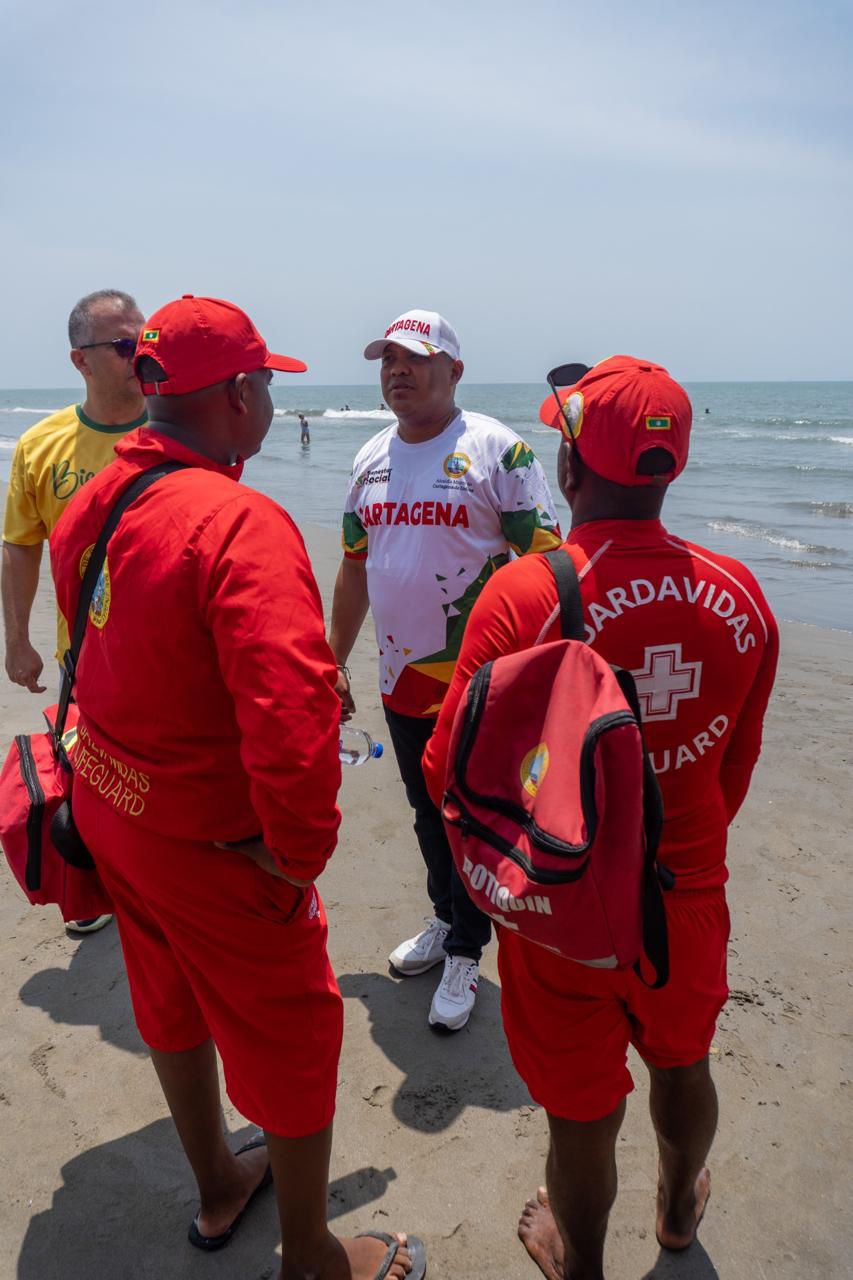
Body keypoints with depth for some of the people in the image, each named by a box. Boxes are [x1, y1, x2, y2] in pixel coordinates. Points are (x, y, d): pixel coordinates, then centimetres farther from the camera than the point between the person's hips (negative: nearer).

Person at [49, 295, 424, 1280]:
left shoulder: (89, 505, -1)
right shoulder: (242, 525, -28)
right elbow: (291, 715, -37)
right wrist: (301, 852, -22)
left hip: (110, 806, 9)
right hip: (211, 840, -8)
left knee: (174, 1004, 27)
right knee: (290, 1038, 14)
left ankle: (218, 1187, 53)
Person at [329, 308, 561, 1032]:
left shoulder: (496, 450, -10)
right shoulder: (372, 460, 9)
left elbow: (544, 560, -12)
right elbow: (355, 565, 15)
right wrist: (335, 662, 15)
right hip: (400, 679, 6)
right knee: (428, 811, 20)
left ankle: (465, 951, 25)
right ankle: (446, 918, 41)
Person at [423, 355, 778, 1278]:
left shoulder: (522, 596, -25)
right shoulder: (738, 595, -11)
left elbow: (453, 774, -19)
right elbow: (737, 764, 2)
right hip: (689, 896, 5)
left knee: (583, 1112, 19)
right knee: (681, 1063, 30)